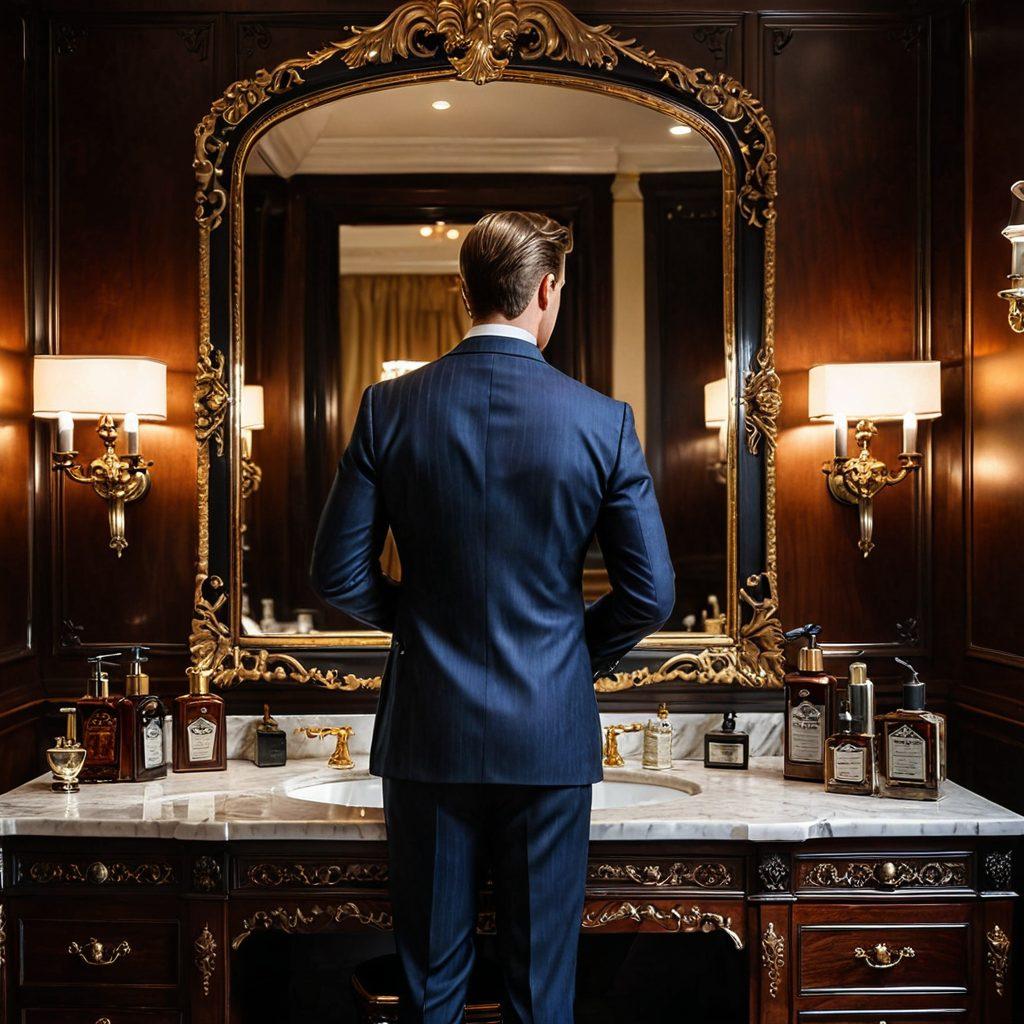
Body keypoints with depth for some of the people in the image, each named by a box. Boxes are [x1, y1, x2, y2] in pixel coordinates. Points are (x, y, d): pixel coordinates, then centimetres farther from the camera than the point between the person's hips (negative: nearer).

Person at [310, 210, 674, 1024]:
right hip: (550, 736, -1)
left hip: (428, 735, 1)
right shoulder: (602, 420, -9)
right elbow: (651, 594, -7)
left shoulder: (390, 407, -6)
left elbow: (339, 574, -4)